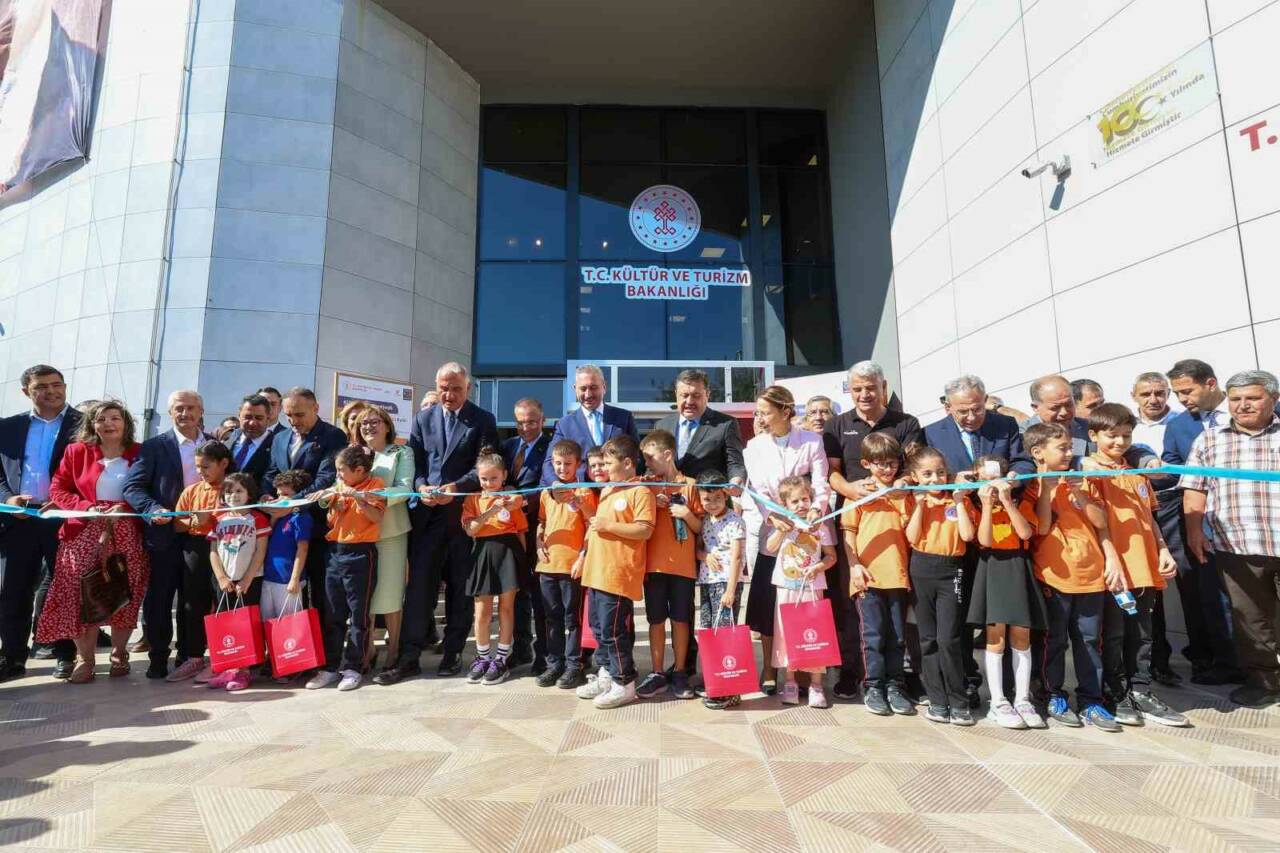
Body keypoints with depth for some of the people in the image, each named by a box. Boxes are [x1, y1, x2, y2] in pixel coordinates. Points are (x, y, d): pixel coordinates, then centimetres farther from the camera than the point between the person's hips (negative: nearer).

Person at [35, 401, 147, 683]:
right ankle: (84, 658, 8)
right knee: (81, 594, -5)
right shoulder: (76, 451, 8)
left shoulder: (139, 454, 5)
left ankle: (119, 654, 17)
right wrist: (86, 507, -11)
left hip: (126, 534, 0)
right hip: (85, 533, 1)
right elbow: (58, 489, 6)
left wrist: (125, 508, -15)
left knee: (124, 595, 2)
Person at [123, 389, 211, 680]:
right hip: (164, 533, -1)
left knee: (196, 598, 8)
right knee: (158, 598, 7)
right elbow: (133, 487, -7)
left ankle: (191, 658, 20)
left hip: (201, 533, 2)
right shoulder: (154, 446, 0)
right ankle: (158, 659, 20)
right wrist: (154, 509, -23)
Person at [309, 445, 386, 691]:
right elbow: (330, 522, 18)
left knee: (358, 615, 2)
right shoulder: (338, 487, 14)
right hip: (335, 552, 7)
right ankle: (330, 667, 20)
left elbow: (378, 517, -18)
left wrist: (356, 497, -23)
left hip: (361, 554, -6)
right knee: (334, 615, 12)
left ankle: (352, 668, 10)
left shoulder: (374, 485, -5)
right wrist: (327, 503, 2)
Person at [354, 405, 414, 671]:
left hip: (390, 529, -3)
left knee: (389, 592, 1)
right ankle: (367, 649, 19)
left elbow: (404, 489, -8)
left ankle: (393, 650, 14)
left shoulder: (401, 453, 4)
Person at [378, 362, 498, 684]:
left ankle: (452, 654, 18)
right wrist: (422, 488, -11)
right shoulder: (423, 418, 11)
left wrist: (455, 487, -19)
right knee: (419, 585, 1)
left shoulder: (483, 420, 1)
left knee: (460, 586, 7)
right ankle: (409, 657, 8)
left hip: (465, 512, -2)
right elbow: (414, 463, 8)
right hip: (428, 512, 2)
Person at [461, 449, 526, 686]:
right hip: (483, 554, 1)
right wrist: (491, 510, -18)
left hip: (508, 552, -1)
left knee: (506, 608, 5)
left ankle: (502, 659, 17)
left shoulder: (512, 498, 3)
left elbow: (521, 532, 5)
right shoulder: (472, 500, 7)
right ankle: (482, 658, 24)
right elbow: (470, 530, -7)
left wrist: (521, 558, 0)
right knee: (482, 611, 7)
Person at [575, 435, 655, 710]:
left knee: (613, 630, -3)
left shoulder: (640, 492, -11)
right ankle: (607, 675, 30)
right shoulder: (606, 490, 16)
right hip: (596, 571, 9)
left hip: (619, 574, -9)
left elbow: (644, 531, -20)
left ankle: (624, 683, 11)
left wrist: (607, 525, -18)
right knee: (599, 627, 16)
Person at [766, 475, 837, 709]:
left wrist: (819, 567, -14)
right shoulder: (783, 525, 3)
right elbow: (770, 548, -9)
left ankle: (816, 685, 12)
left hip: (811, 587, -1)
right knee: (787, 634, 6)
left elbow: (831, 556, 3)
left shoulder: (820, 525, 1)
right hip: (786, 587, 1)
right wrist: (782, 530, -21)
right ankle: (790, 683, 18)